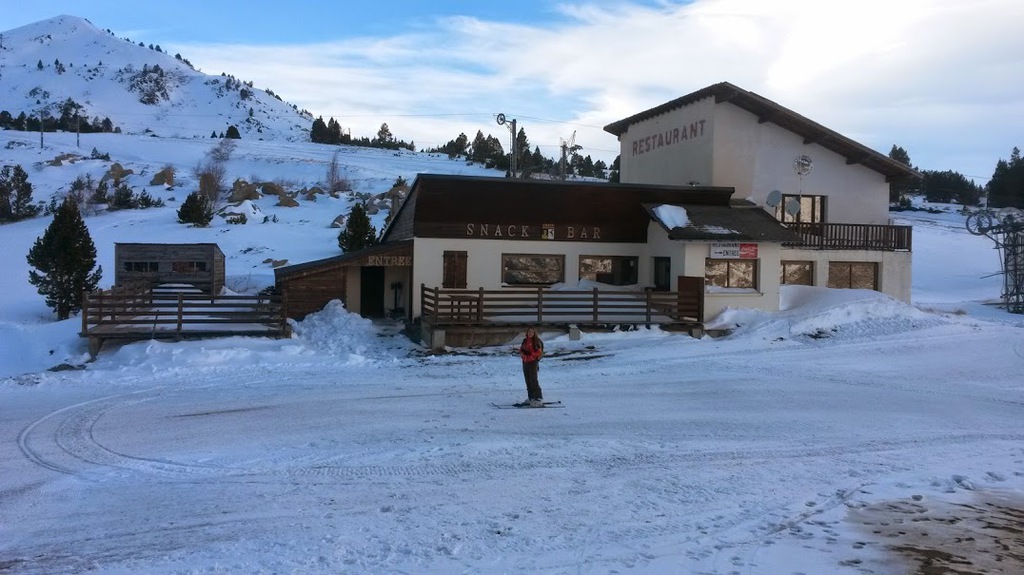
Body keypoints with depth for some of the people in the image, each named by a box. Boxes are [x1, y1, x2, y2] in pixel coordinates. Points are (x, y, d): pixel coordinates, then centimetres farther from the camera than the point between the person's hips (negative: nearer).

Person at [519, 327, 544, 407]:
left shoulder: (537, 341, -8)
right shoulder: (525, 340, 12)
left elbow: (539, 352, -13)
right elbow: (521, 349, 17)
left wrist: (530, 355, -18)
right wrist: (522, 353, -3)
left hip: (533, 362, -7)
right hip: (525, 362, 7)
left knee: (533, 380, -13)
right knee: (528, 380, 11)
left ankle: (538, 399, -12)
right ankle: (531, 397, 22)